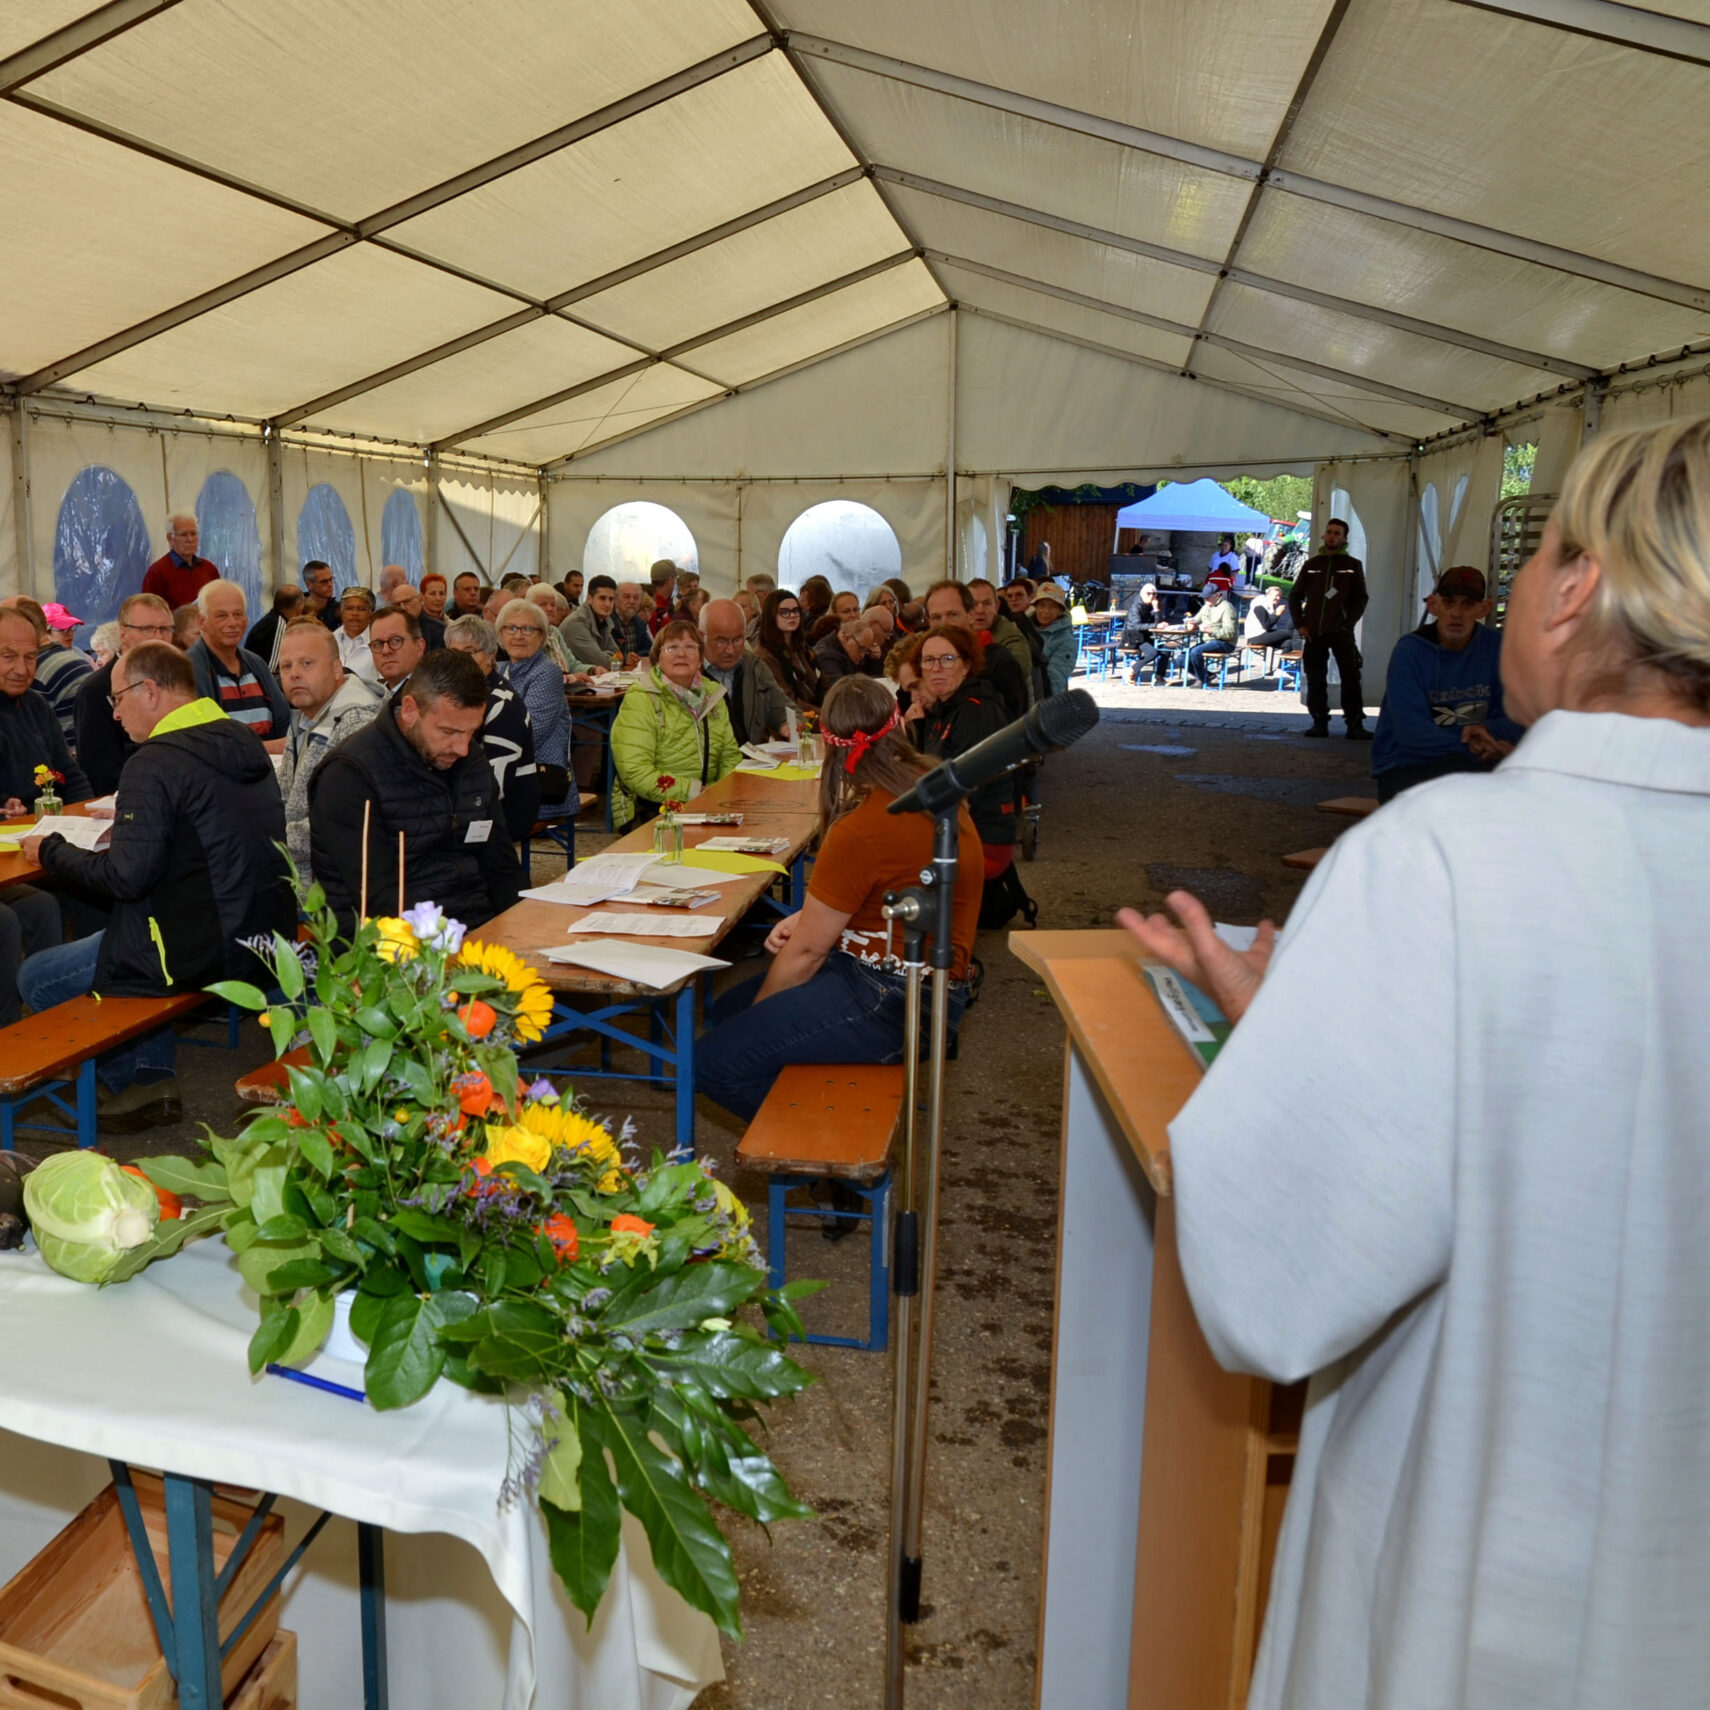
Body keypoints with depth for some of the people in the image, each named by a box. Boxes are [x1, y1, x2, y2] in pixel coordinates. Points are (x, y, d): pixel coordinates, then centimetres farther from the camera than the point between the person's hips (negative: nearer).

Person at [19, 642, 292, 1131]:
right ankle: (154, 1074, 28)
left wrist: (51, 851, -4)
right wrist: (131, 827, 19)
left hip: (203, 953, -9)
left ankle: (138, 1081, 21)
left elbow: (127, 878, -20)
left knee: (35, 978, 9)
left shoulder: (154, 764, -18)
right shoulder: (244, 742, 7)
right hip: (266, 938, 9)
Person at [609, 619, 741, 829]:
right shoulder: (639, 700, -7)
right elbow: (635, 773, -17)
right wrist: (697, 791, -19)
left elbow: (730, 755, 17)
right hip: (648, 811, -6)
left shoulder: (712, 695, 13)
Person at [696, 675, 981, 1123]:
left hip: (892, 1001, -10)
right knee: (724, 1011, 17)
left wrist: (755, 1016, 3)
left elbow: (807, 950, -14)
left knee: (715, 1063, -16)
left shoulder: (862, 831, -24)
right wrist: (809, 916, 4)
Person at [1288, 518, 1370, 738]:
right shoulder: (1312, 564, 12)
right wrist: (1300, 625, 2)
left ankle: (1355, 725, -6)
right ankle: (1319, 723, 12)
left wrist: (1348, 625, -8)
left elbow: (1361, 599, 4)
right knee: (1315, 680, 5)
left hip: (1341, 632, -2)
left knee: (1350, 679, -7)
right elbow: (1295, 596, 13)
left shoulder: (1353, 565, 6)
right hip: (1313, 633, 2)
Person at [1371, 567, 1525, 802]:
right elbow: (1411, 732, -19)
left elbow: (1519, 721, 2)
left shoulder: (1496, 647, 2)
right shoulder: (1409, 651, -8)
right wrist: (1471, 748, -31)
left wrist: (1488, 730, -21)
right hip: (1403, 770, -4)